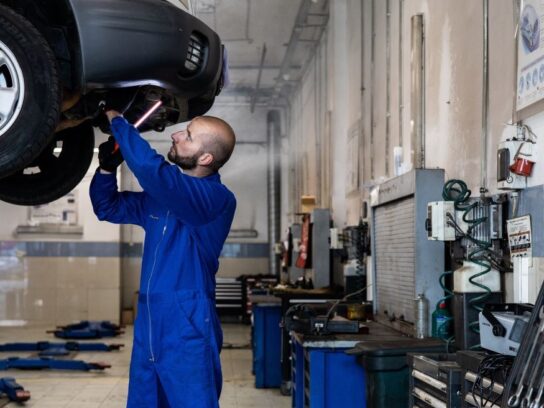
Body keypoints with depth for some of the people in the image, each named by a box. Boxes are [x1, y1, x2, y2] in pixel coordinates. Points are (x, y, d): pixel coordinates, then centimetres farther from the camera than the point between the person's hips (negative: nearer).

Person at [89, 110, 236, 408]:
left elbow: (150, 169, -29)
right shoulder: (164, 193, 12)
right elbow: (108, 208, 23)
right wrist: (107, 167, 3)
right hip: (148, 328, 8)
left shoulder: (217, 199, -16)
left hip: (188, 331, -8)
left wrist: (117, 120, -15)